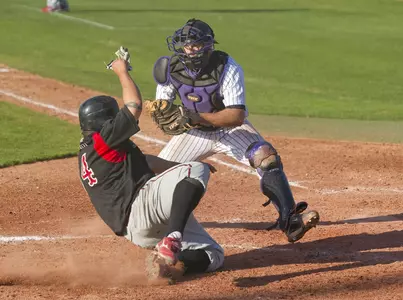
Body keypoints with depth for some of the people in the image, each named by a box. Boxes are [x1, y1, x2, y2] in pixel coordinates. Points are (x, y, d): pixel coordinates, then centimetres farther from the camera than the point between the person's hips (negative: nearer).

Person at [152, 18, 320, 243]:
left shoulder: (228, 68, -29)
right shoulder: (170, 68, -18)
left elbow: (237, 115, -34)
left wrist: (196, 117, -45)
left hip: (231, 128, -3)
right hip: (196, 132, 3)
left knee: (267, 157, -28)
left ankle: (290, 220, -33)